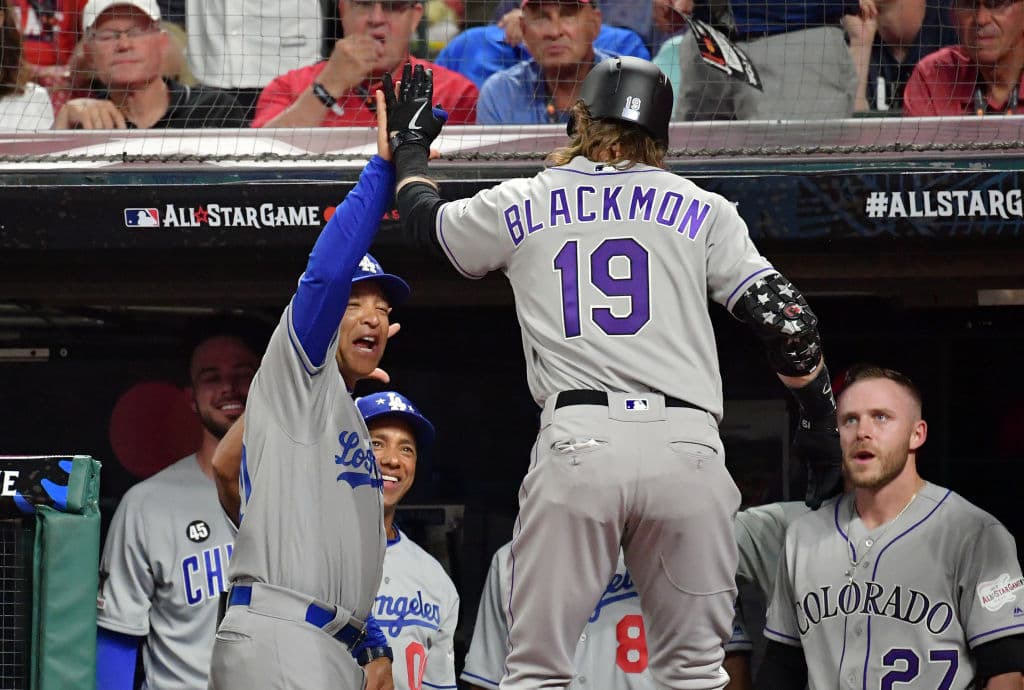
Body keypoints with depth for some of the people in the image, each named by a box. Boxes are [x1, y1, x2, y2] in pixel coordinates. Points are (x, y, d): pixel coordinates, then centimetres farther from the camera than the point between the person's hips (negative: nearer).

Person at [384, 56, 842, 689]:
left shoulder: (520, 206, 16)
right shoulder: (700, 210, 14)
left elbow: (424, 218, 35)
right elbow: (787, 320, 6)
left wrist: (410, 146, 53)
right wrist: (820, 420, 17)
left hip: (576, 442, -1)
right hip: (687, 446, 1)